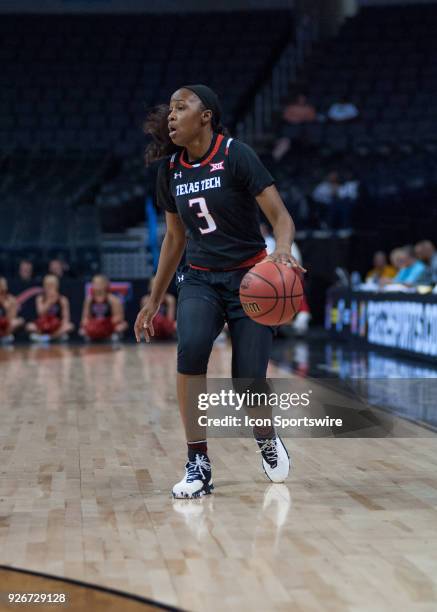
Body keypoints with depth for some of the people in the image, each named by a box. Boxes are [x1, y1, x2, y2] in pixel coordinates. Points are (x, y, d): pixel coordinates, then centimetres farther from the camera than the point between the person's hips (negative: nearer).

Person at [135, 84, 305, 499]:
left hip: (249, 278, -3)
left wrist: (282, 251, -38)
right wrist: (154, 299, 17)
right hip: (200, 278, 3)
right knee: (190, 348, -27)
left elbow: (281, 218, -16)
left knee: (250, 381, -7)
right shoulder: (170, 170, 4)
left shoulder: (236, 155, -12)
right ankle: (198, 464, -17)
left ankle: (267, 439, 30)